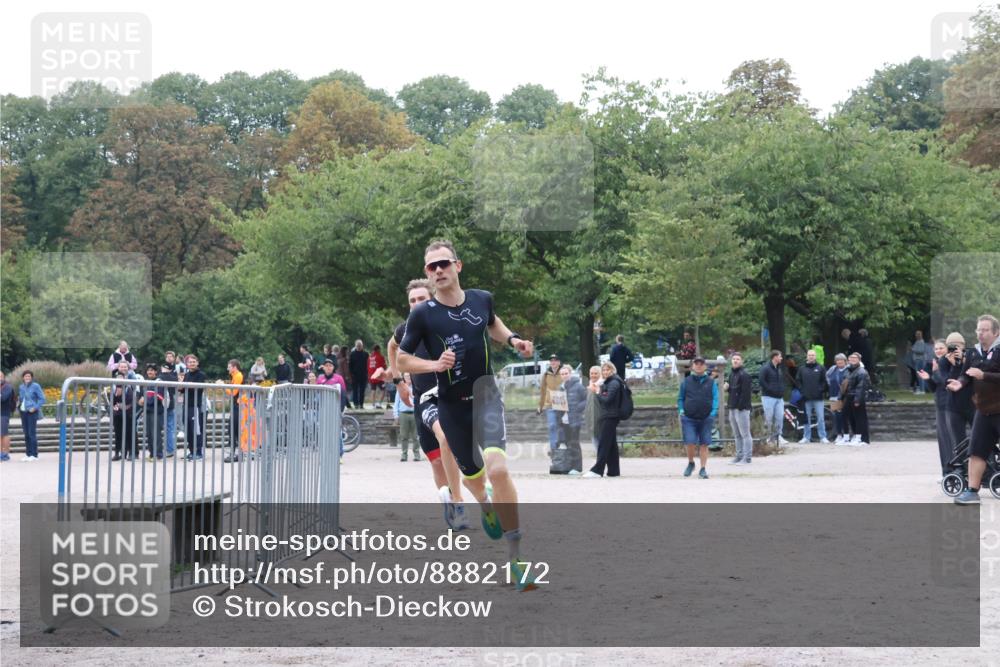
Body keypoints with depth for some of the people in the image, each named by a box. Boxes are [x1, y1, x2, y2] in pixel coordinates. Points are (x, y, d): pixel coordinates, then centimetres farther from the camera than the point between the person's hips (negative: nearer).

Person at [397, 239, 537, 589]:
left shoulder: (482, 299, -2)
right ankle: (486, 505, 57)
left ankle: (515, 555, -15)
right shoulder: (422, 314, -10)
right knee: (472, 474, 16)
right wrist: (435, 364, -20)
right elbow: (402, 360, -3)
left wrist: (512, 339, 3)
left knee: (497, 468, -22)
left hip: (485, 393, 0)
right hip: (451, 404, 1)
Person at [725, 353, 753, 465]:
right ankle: (739, 456, 20)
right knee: (737, 435, 14)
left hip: (742, 409, -9)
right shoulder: (732, 374, 16)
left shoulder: (744, 375, -12)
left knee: (745, 434, -5)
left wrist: (741, 406, -21)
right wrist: (727, 388, 4)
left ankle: (747, 458, -3)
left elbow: (746, 392, -18)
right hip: (732, 408, 9)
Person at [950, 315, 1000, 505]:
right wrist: (960, 383, -11)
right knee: (976, 452, 4)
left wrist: (984, 376, -28)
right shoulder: (973, 353, 9)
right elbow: (966, 375, 10)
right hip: (984, 410, 6)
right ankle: (972, 491, 9)